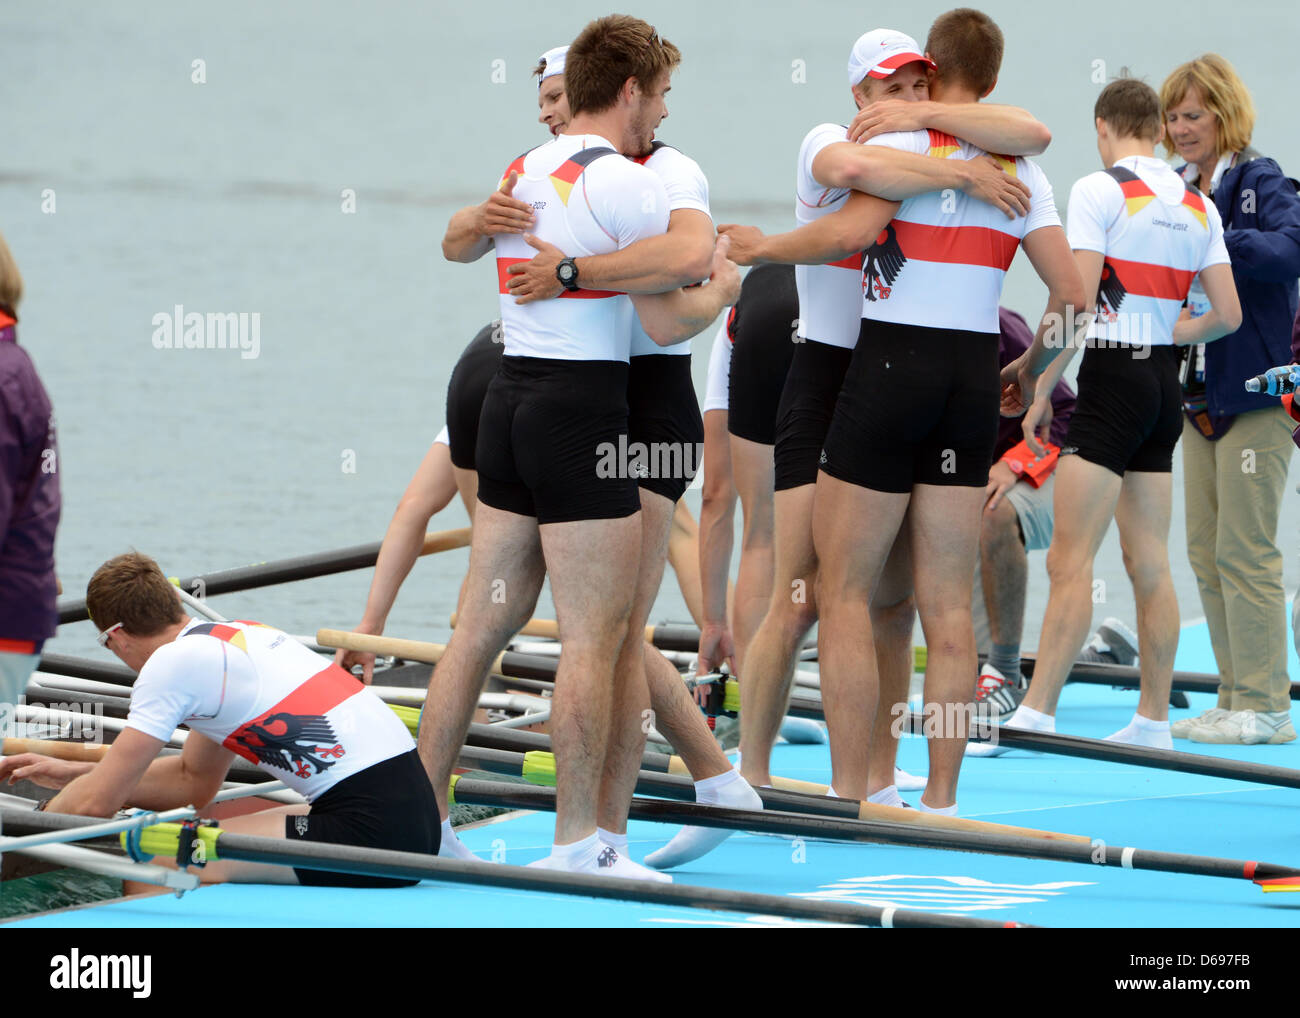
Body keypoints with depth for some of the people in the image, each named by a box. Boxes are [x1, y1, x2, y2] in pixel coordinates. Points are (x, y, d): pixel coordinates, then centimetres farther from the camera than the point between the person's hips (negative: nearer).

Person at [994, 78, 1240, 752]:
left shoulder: (1097, 191, -8)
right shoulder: (1197, 205, 10)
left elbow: (1077, 306, -14)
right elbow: (1228, 315, 9)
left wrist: (1038, 385, -7)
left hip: (1112, 376, -7)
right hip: (1165, 383, 7)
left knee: (1069, 562, -9)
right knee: (1149, 562, 10)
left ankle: (1036, 714, -13)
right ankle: (1153, 720, 12)